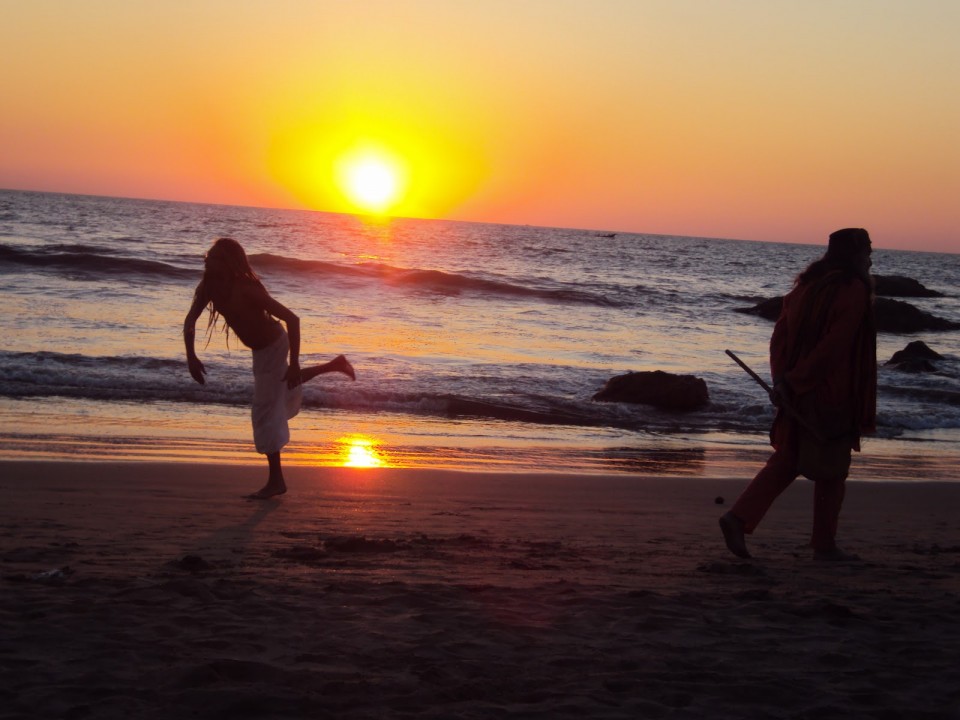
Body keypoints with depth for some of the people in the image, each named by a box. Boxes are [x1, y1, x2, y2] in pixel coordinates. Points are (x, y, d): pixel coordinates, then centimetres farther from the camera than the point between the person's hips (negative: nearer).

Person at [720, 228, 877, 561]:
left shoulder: (806, 285, 9)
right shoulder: (855, 290, -13)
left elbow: (780, 337, 2)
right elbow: (835, 344, -20)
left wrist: (782, 380, -6)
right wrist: (794, 381, -16)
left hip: (799, 394, 7)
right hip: (834, 395, -7)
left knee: (786, 461, 14)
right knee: (832, 470, 7)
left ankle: (739, 518, 0)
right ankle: (824, 545, 16)